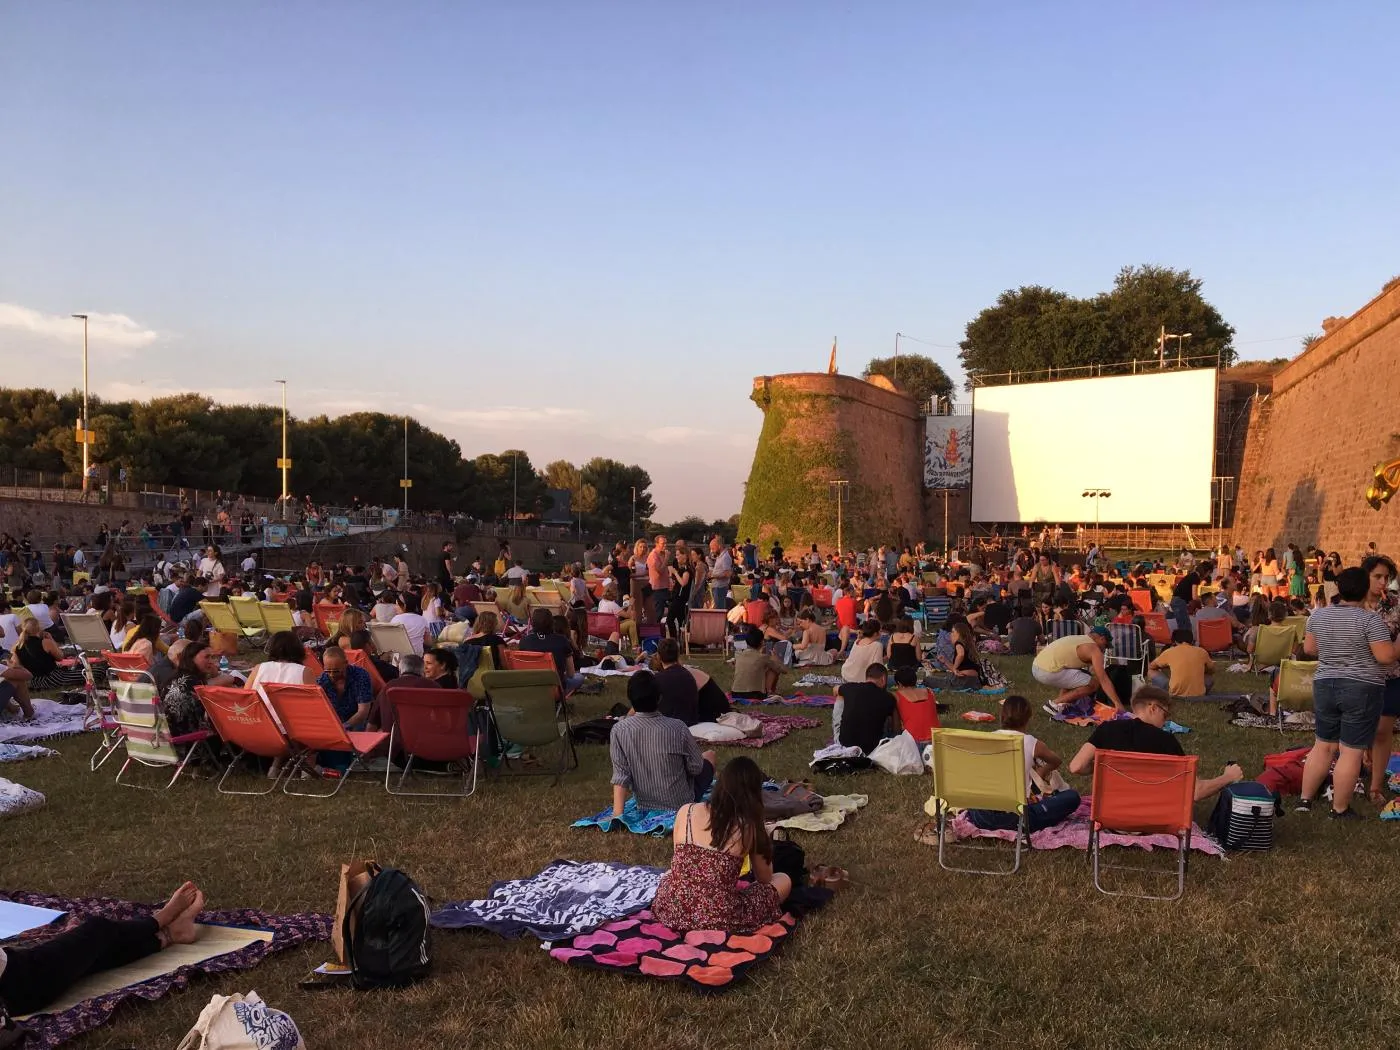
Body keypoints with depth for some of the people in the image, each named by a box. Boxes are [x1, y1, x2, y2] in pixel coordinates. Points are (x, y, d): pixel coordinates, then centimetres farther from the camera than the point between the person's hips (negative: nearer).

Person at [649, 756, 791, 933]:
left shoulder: (685, 811, 0)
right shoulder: (750, 827, -7)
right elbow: (764, 879, 9)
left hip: (672, 912, 2)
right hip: (719, 920, -2)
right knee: (783, 881, 18)